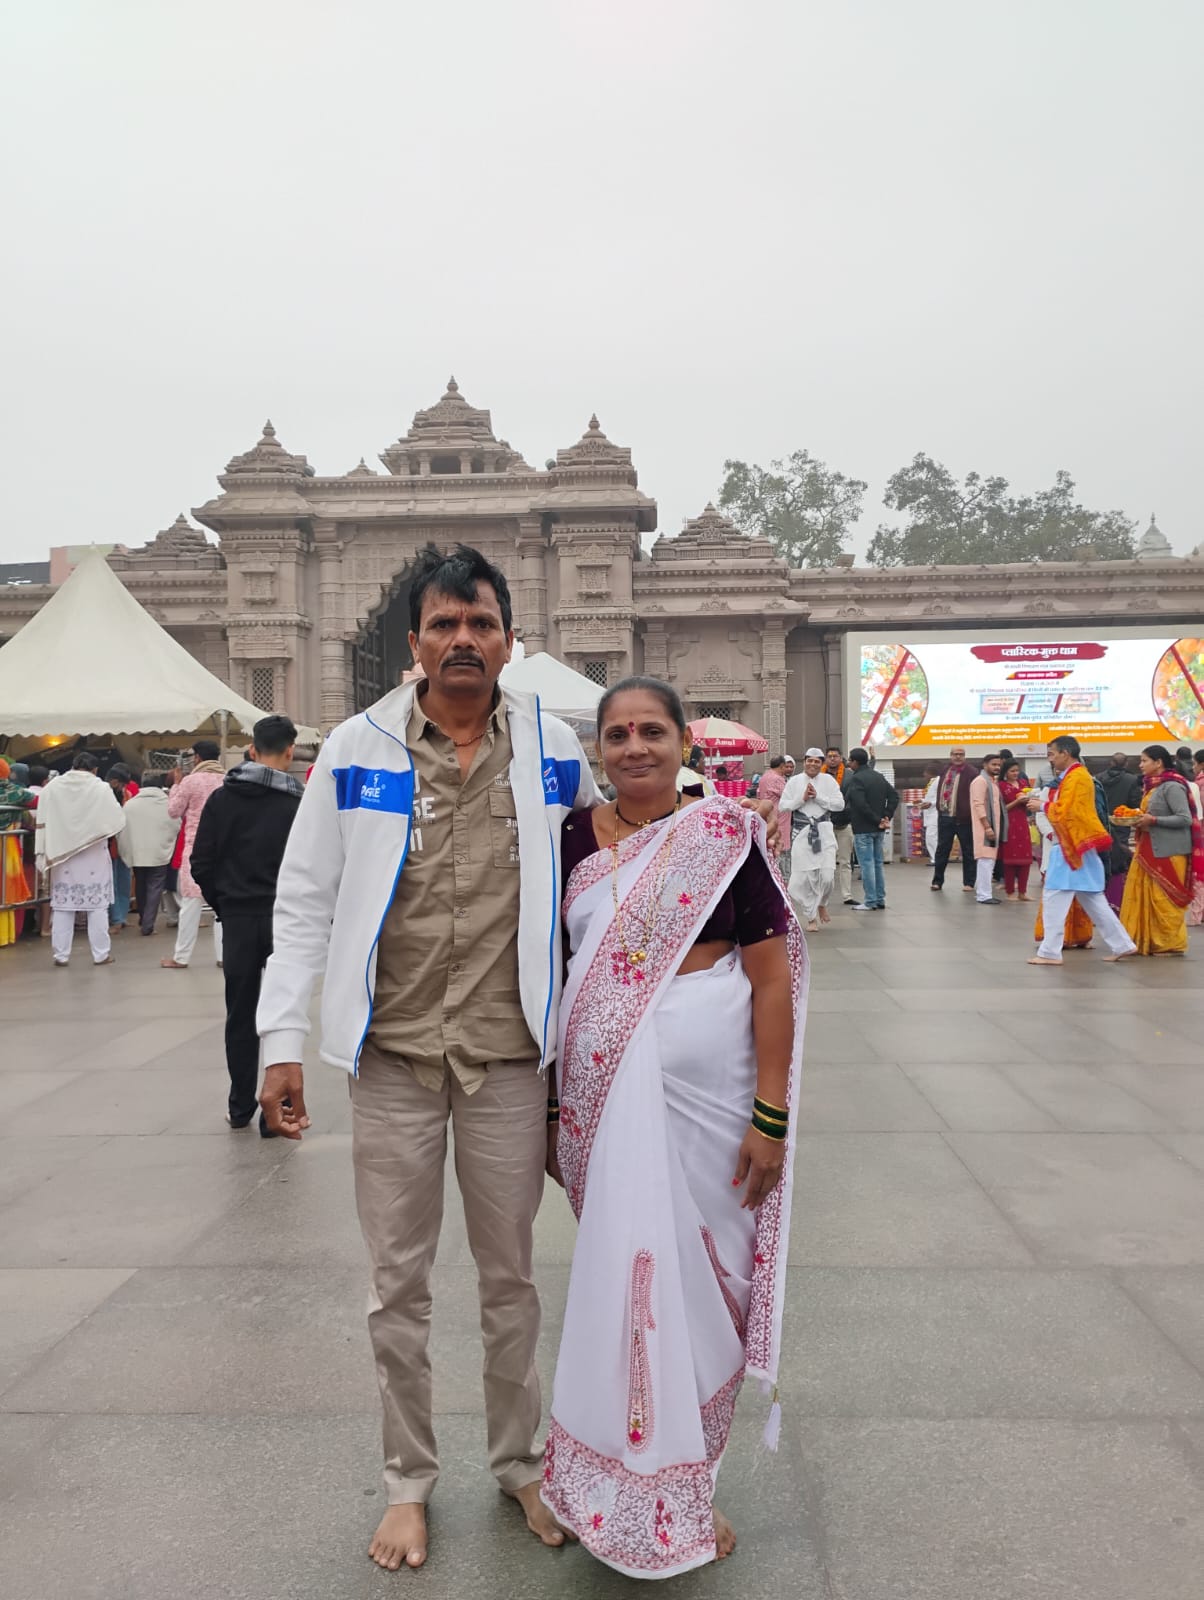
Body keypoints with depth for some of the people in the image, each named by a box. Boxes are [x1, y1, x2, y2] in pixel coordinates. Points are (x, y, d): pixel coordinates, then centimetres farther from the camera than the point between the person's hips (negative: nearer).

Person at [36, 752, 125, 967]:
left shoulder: (51, 788, -1)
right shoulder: (101, 788, -10)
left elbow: (42, 822, -1)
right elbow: (118, 820, -6)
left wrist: (45, 852, 4)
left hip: (62, 856, 2)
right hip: (94, 857, -2)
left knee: (62, 905, 9)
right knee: (98, 905, 5)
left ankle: (60, 955, 11)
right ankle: (101, 954, 8)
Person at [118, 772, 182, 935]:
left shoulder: (130, 804, -2)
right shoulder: (168, 804, -6)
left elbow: (121, 832, 0)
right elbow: (176, 828, -2)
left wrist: (125, 855, 9)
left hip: (137, 855, 2)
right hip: (159, 855, -2)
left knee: (141, 887, 21)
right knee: (154, 889, 4)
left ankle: (143, 919, 36)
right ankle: (147, 926, -3)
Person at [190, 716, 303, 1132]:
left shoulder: (222, 798, 1)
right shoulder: (300, 804, -6)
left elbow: (201, 863, 0)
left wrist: (222, 905, 11)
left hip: (237, 919, 3)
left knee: (241, 1016, 13)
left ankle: (241, 1107, 22)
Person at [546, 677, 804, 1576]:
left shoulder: (724, 835, -4)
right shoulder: (572, 841, 4)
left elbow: (773, 978, -5)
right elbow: (548, 972, 9)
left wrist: (772, 1116, -9)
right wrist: (551, 1099, 8)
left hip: (705, 1088, -2)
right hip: (601, 1094, 2)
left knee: (696, 1277, 8)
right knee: (618, 1276, 11)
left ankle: (686, 1488, 31)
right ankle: (624, 1489, 33)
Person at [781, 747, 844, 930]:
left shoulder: (828, 780, 5)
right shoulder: (794, 781, 5)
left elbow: (840, 804, -3)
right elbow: (783, 806, 2)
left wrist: (818, 796, -10)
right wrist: (802, 798, -9)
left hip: (824, 831, 0)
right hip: (802, 832, 0)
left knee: (827, 875, -9)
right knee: (802, 878, -1)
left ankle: (821, 904, 24)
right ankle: (811, 917, 15)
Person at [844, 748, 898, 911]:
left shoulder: (854, 780, -14)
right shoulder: (879, 777, 12)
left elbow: (860, 804, -23)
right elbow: (894, 796, 9)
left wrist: (877, 820, -14)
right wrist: (887, 816, 3)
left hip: (863, 829, -8)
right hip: (879, 829, 8)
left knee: (866, 864, -4)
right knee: (878, 863, 14)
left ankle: (870, 902, -3)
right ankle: (880, 900, 17)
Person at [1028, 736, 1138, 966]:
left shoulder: (1076, 777, -14)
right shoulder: (1073, 776, 17)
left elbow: (1064, 812, -20)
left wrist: (1042, 807, -5)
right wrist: (1043, 802, 6)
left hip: (1070, 847, -10)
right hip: (1075, 845, 10)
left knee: (1053, 899, -7)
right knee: (1092, 900, 14)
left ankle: (1050, 952, -6)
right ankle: (1122, 945, 17)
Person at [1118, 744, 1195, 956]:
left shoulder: (1171, 786, -13)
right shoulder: (1153, 785, 13)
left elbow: (1185, 819, -18)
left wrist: (1153, 820, -19)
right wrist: (1140, 819, 4)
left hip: (1168, 852, -9)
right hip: (1150, 850, 9)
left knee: (1165, 899, -3)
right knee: (1144, 896, 8)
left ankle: (1171, 944, 6)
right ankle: (1147, 941, 14)